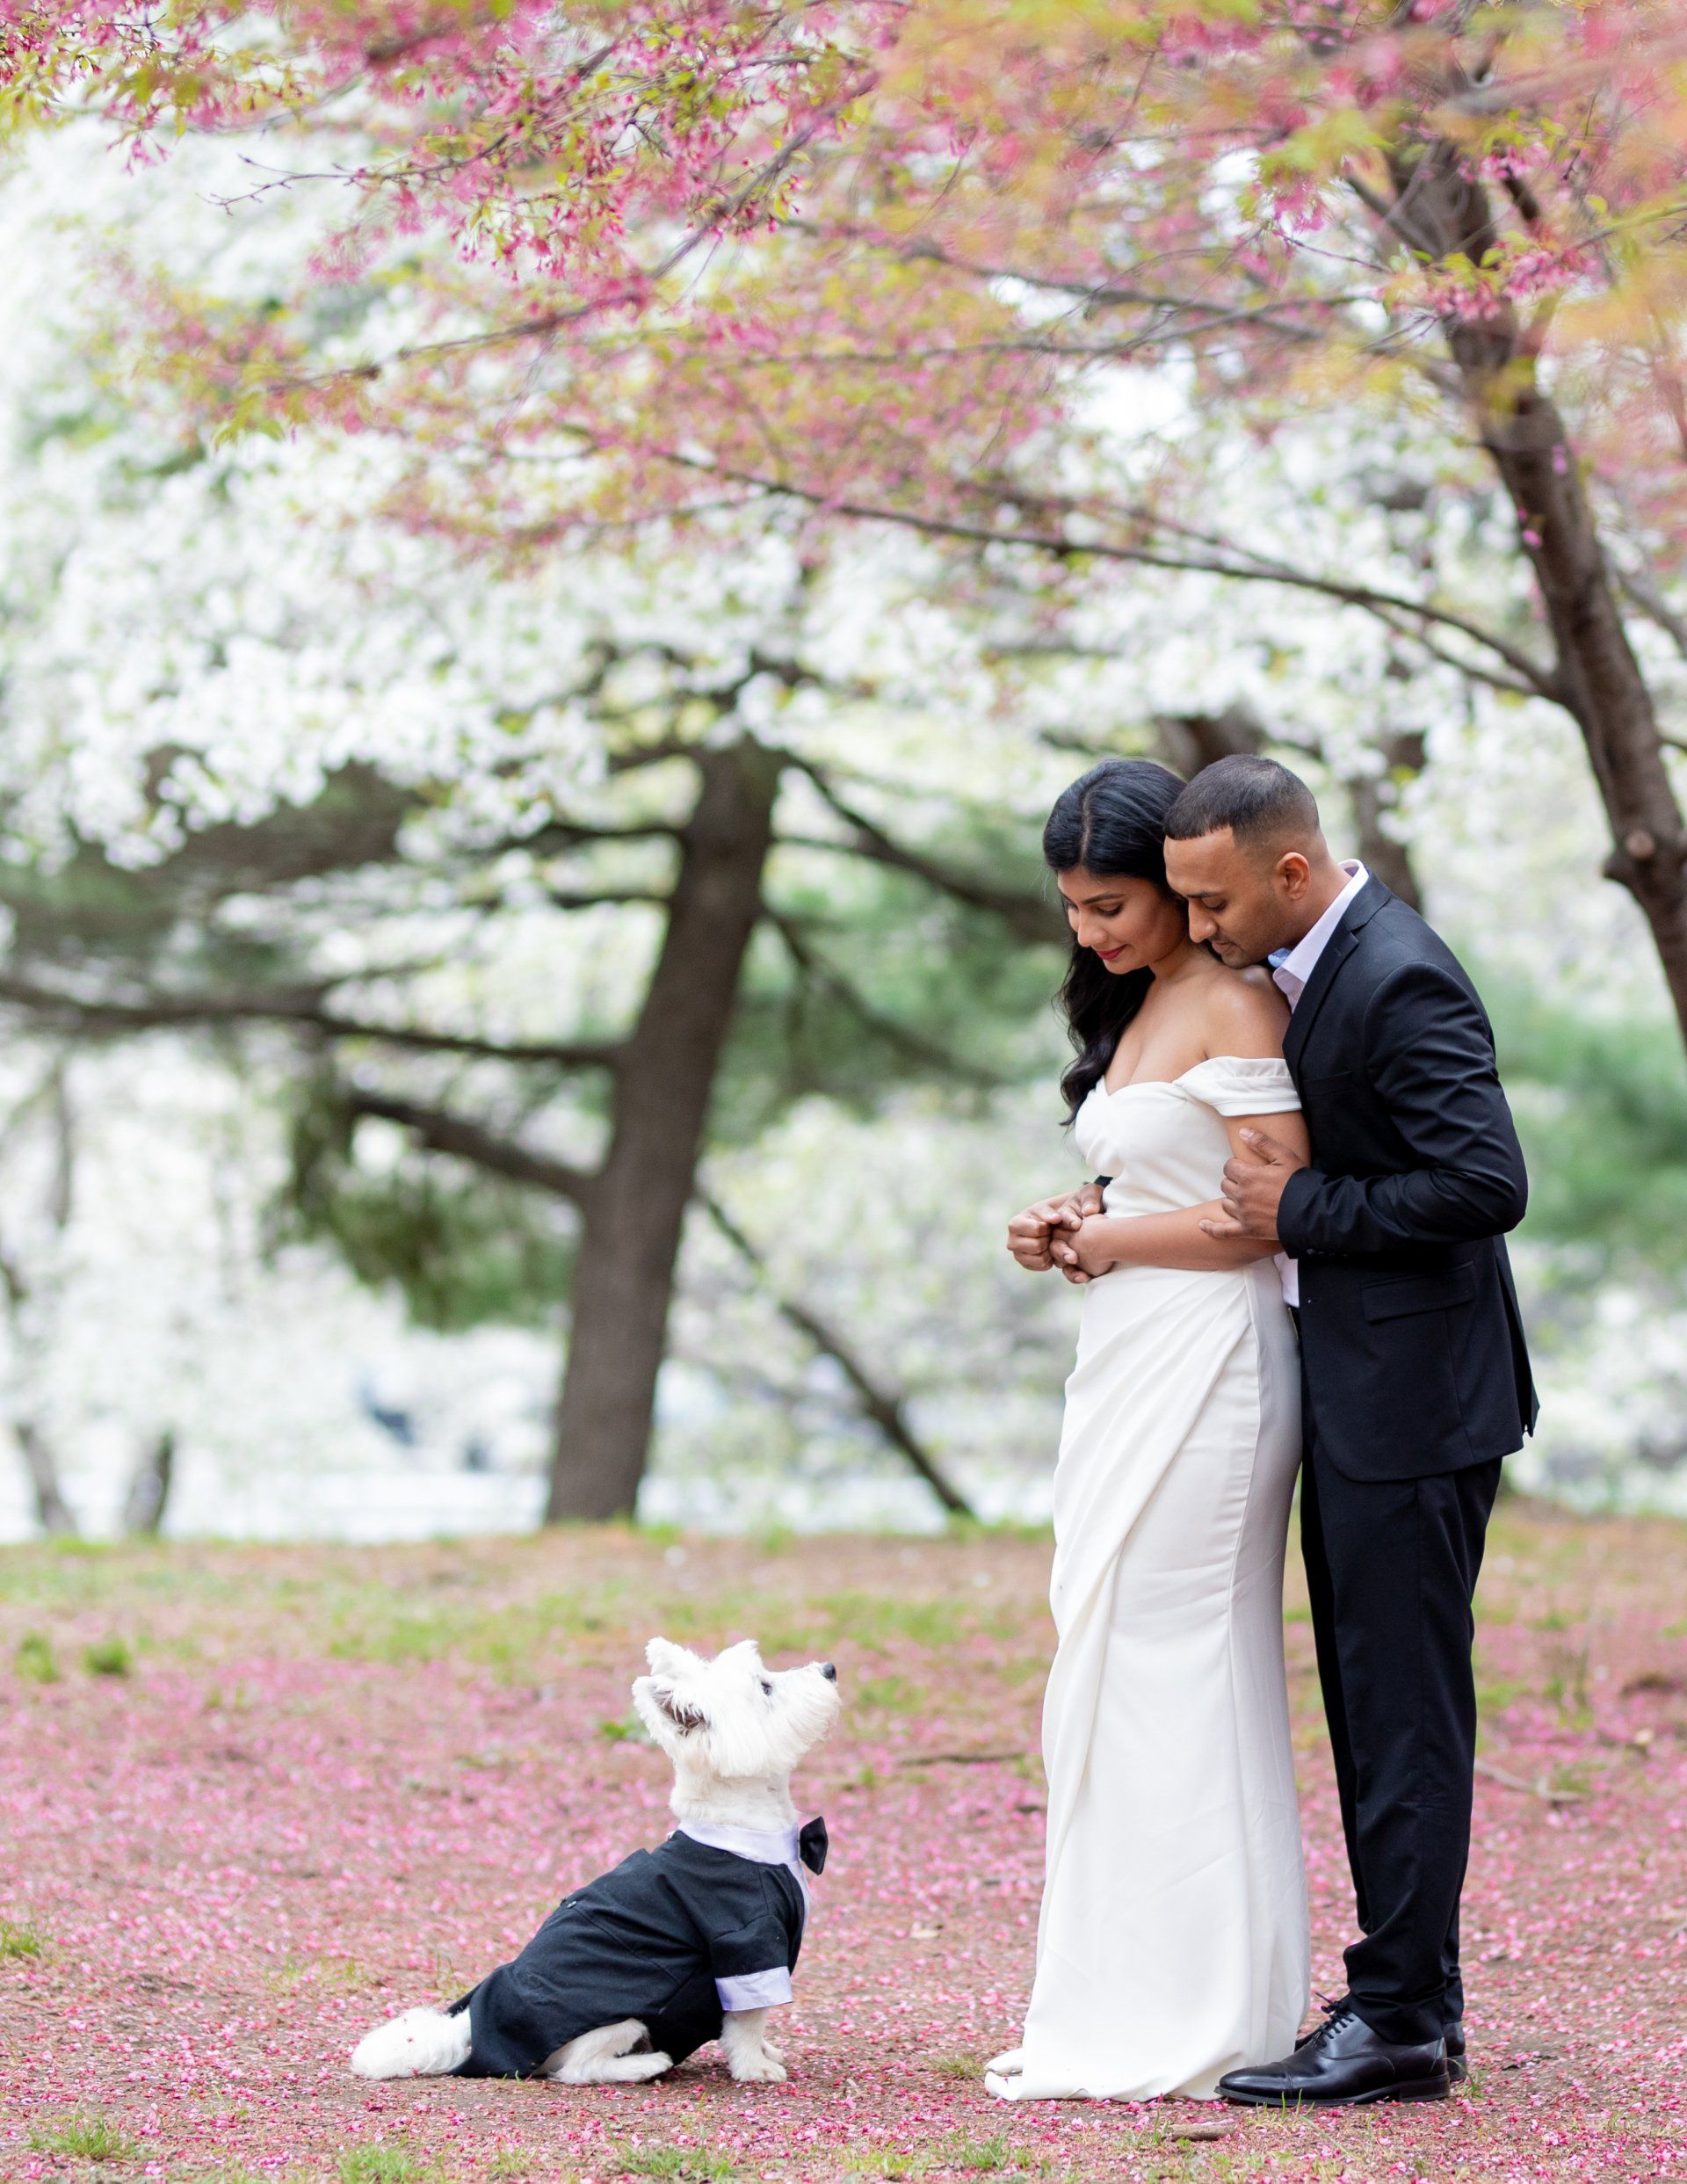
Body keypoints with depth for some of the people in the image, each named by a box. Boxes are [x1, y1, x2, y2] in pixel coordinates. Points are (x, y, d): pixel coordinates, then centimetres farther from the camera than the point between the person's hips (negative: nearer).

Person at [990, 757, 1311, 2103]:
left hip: (1205, 1367, -10)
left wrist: (1106, 1239, -8)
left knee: (1156, 1676, -7)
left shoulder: (1236, 1003, -11)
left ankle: (1170, 2025, -2)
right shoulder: (1142, 1004, 18)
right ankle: (1143, 2013, 13)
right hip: (1135, 1371, 10)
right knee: (1135, 1676, 9)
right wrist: (1076, 1238, 6)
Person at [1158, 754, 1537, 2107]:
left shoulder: (1400, 982, -19)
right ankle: (1416, 2007, 21)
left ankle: (1398, 2022, 1)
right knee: (1374, 1706, 14)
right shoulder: (1302, 969, 11)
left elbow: (1488, 1183, -25)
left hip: (1411, 1403, -10)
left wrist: (1302, 1214, -17)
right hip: (1355, 1398, 10)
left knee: (1406, 1711, -5)